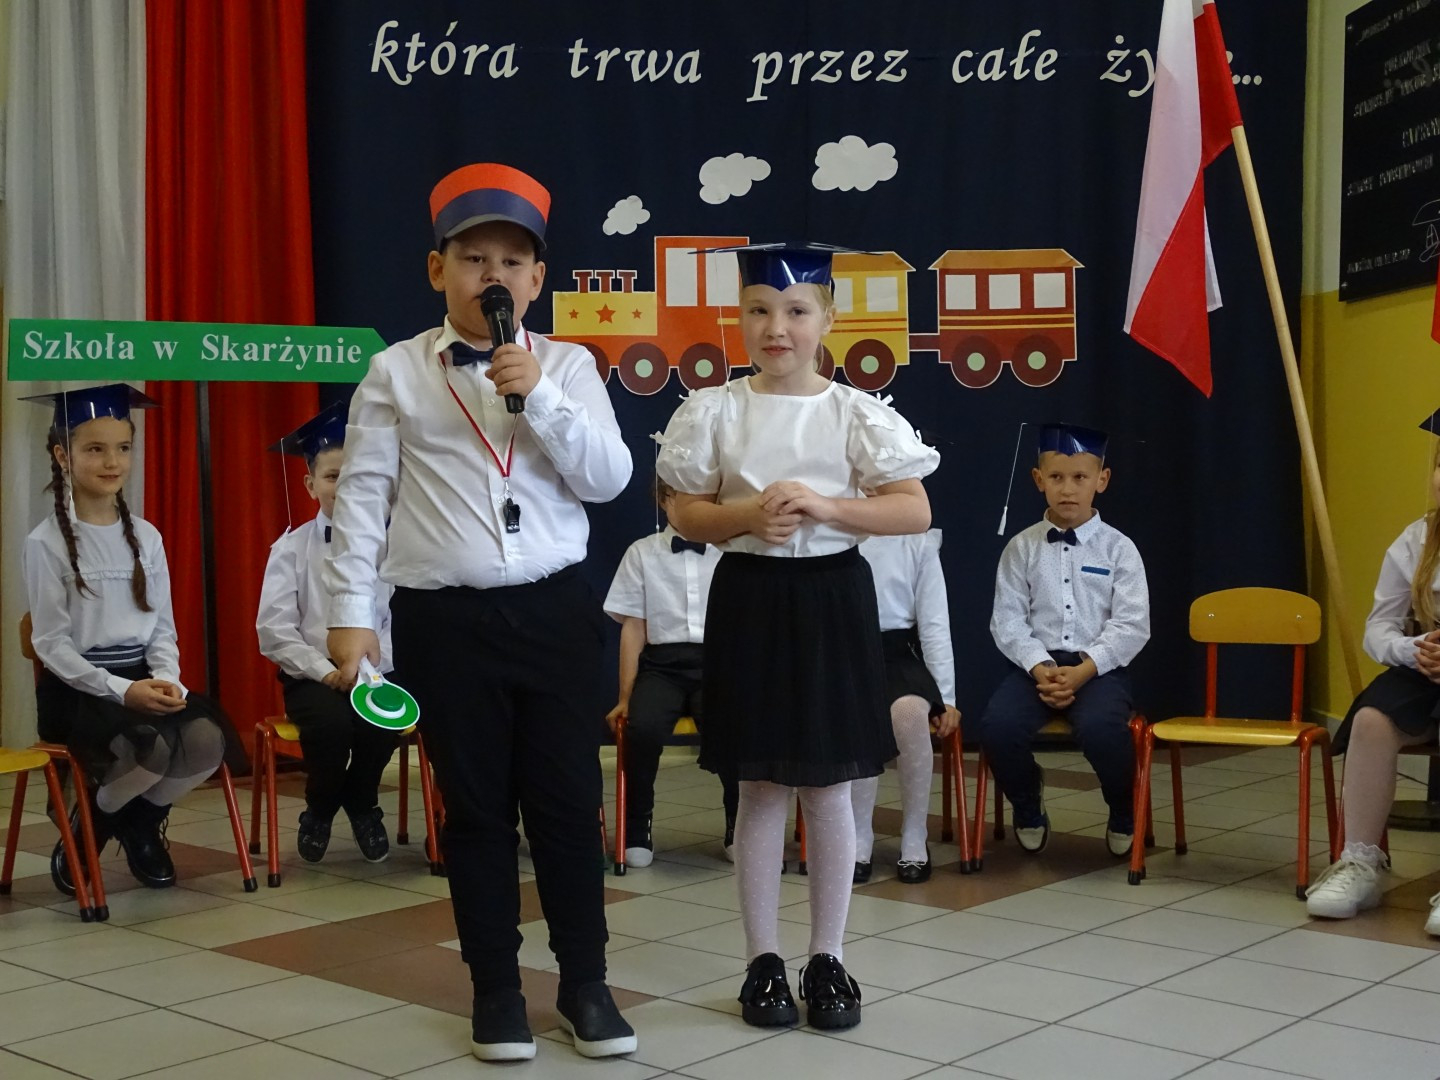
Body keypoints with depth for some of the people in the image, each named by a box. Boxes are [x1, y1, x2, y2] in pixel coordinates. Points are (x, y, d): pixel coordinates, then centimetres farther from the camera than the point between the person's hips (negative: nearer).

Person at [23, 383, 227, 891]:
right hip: (76, 686, -5)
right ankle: (84, 832, 2)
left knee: (207, 742, -25)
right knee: (150, 750, -33)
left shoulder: (146, 536, 10)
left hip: (143, 678, 5)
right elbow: (51, 642, -8)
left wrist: (167, 679, -11)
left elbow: (163, 626, 10)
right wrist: (120, 690, -20)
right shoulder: (47, 541, -5)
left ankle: (142, 823, 8)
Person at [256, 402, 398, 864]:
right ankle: (319, 809, 3)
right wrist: (324, 671, -15)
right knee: (330, 723, -32)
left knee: (381, 722, -31)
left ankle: (361, 804, 4)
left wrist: (372, 666, -18)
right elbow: (274, 629, -4)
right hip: (312, 675, -1)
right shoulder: (292, 547, 2)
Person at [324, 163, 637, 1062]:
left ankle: (586, 980, 22)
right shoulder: (396, 373, 1)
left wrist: (537, 395, -15)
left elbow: (609, 479, -5)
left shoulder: (567, 366, 4)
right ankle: (497, 987, 23)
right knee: (476, 807, 9)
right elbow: (363, 497, 1)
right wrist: (352, 613, -2)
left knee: (568, 800, 6)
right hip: (443, 619, 0)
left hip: (555, 611, 1)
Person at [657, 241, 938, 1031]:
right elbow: (687, 518, 2)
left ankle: (827, 959, 19)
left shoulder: (856, 413, -3)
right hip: (749, 598, 0)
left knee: (828, 789, 7)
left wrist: (824, 505, -17)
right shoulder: (714, 410, -1)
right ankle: (763, 961, 18)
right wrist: (746, 516, -17)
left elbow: (915, 512, -6)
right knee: (760, 789, 7)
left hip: (830, 598, 0)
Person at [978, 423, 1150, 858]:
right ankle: (1028, 806, 5)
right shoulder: (1021, 548, 8)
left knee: (1101, 728, -35)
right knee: (997, 725, -29)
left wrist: (1083, 670, -16)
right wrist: (1041, 669, -15)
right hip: (1037, 663, 2)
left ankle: (1124, 814, 0)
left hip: (1099, 667, -1)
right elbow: (1008, 621, 1)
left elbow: (1131, 626, -3)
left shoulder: (1118, 549, 5)